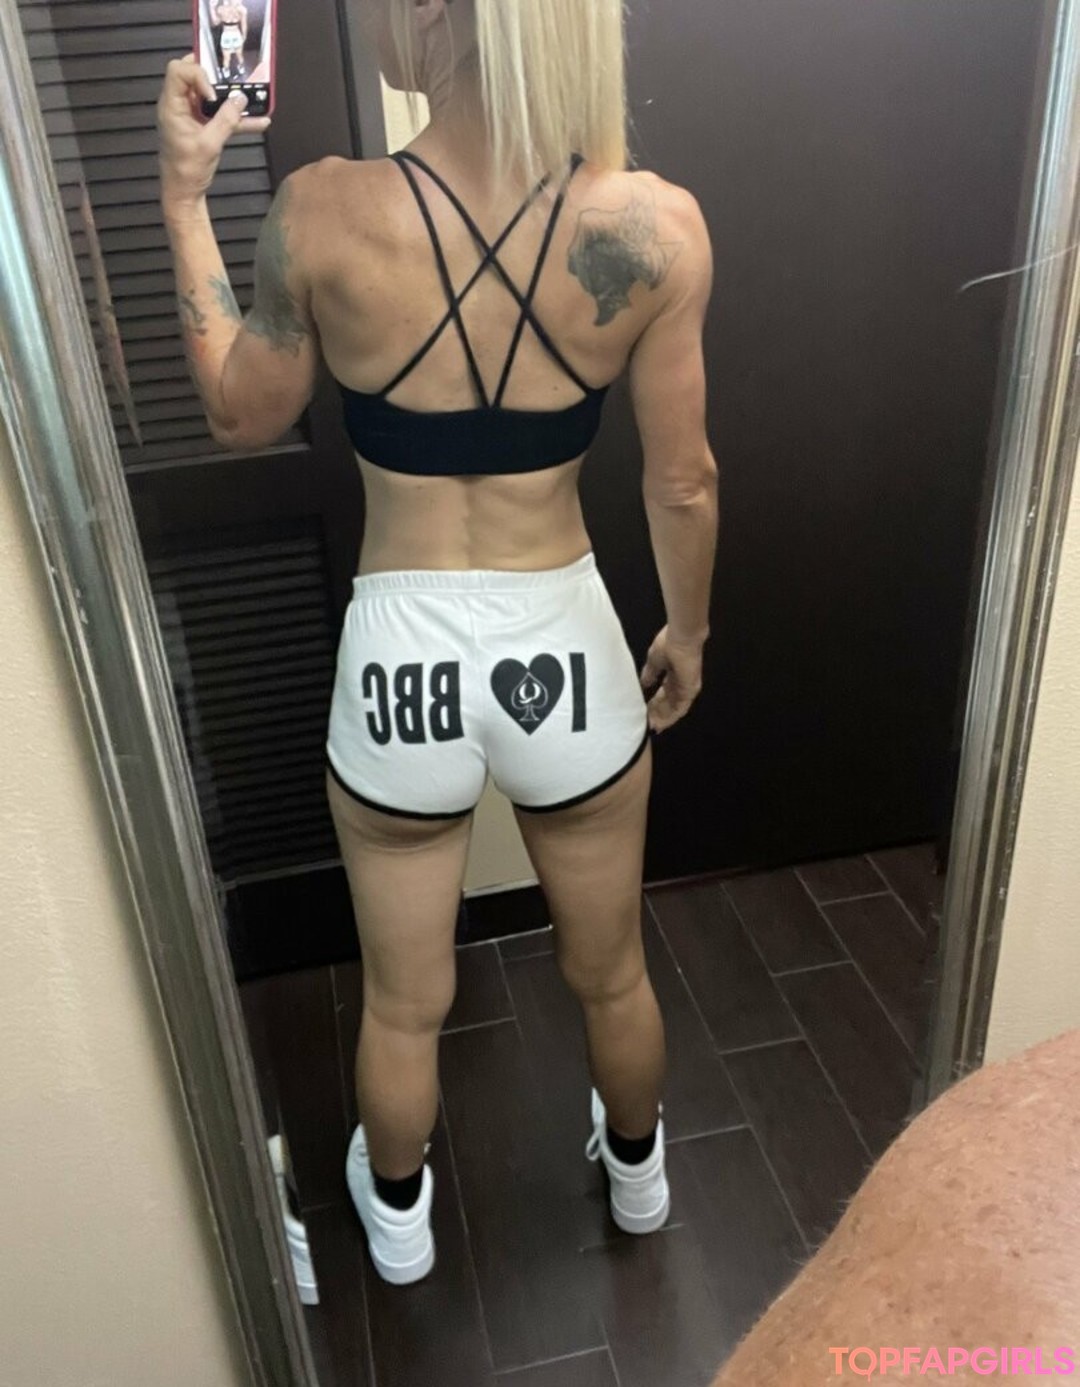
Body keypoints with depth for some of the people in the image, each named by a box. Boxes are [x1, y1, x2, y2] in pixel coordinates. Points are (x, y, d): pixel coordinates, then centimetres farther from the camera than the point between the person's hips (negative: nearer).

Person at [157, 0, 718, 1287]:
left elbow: (240, 416, 2)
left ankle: (397, 1215, 53)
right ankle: (637, 1172, 57)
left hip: (400, 662, 0)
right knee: (610, 971, 28)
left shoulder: (324, 215, -15)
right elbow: (681, 485, -4)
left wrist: (183, 191, 10)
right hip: (566, 648, 1)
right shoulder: (655, 226, -13)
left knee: (403, 1003, 25)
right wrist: (689, 631, 14)